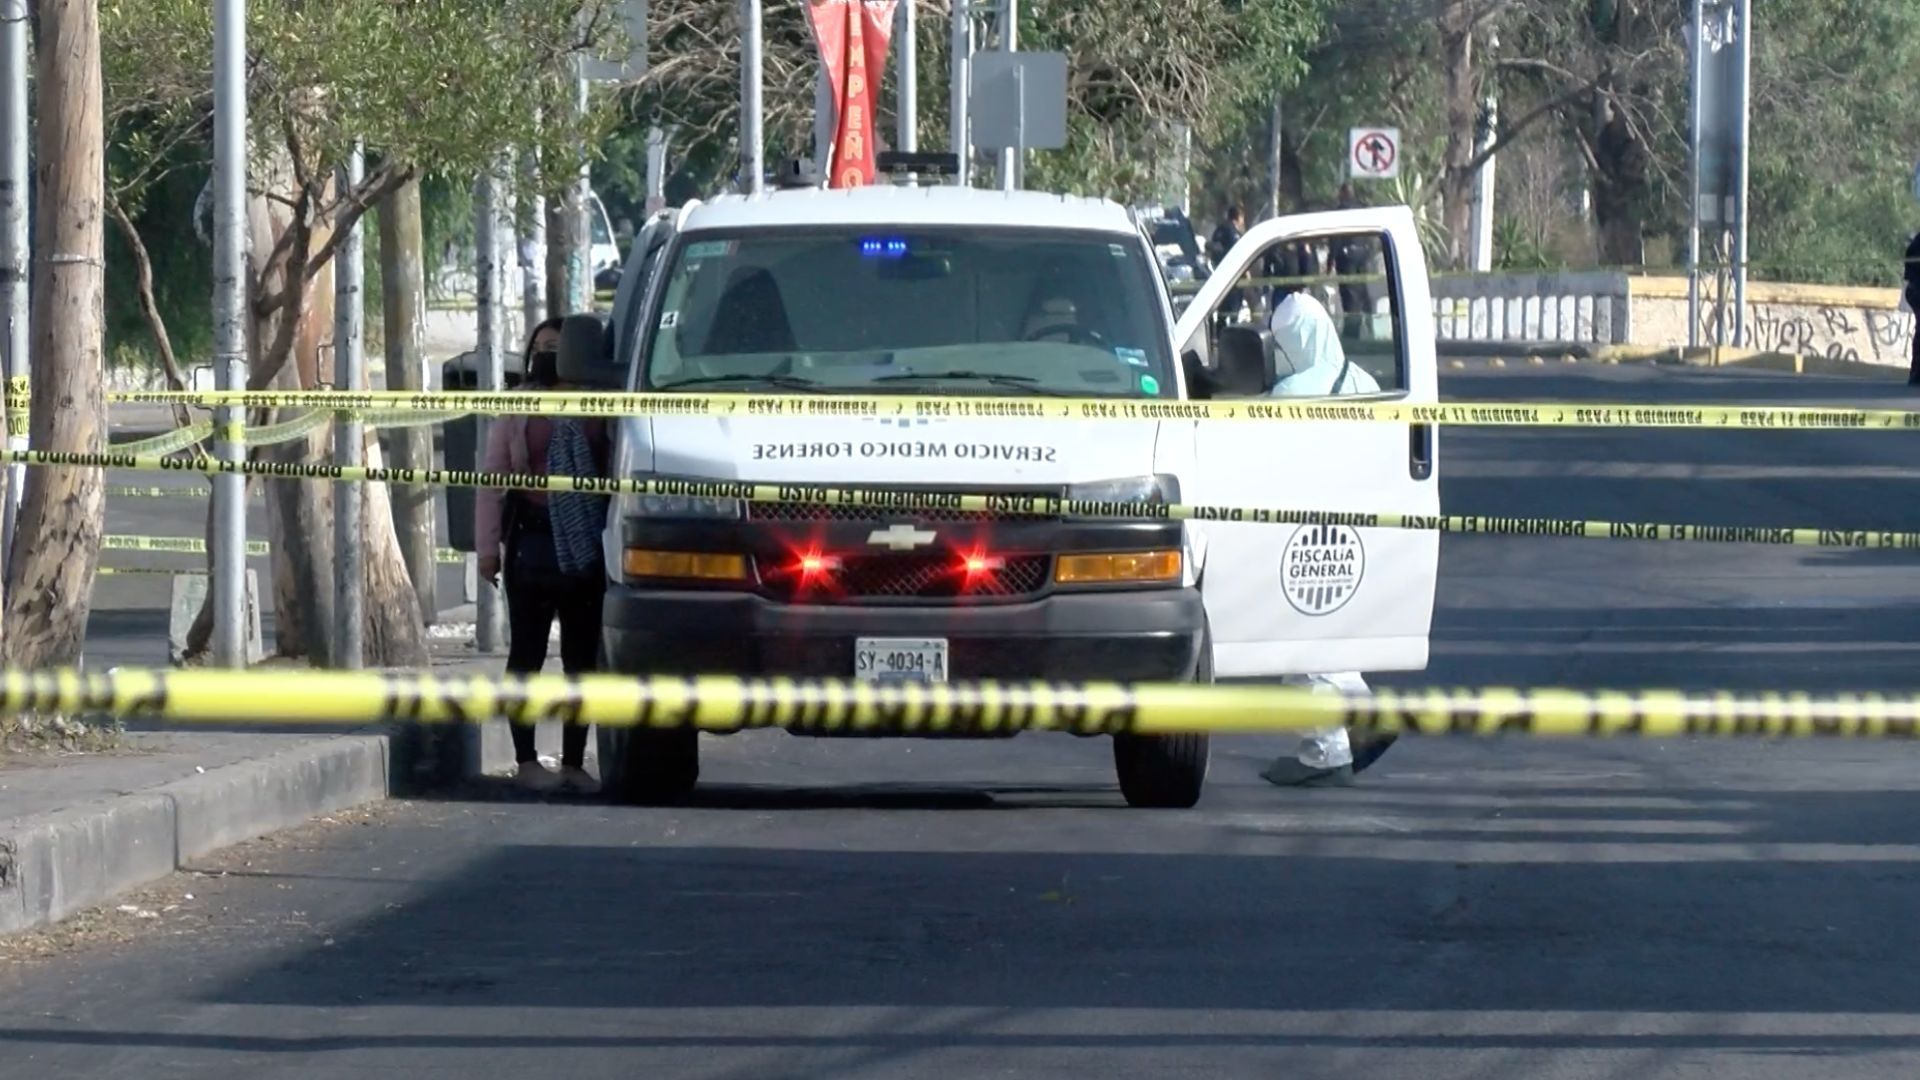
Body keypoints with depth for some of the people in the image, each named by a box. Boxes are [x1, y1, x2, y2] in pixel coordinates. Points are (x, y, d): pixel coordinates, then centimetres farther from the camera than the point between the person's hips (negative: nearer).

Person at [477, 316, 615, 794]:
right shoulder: (516, 412, 7)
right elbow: (492, 482, 4)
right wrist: (488, 546, -4)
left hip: (587, 547, 3)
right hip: (533, 544, -2)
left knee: (582, 658, 6)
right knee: (527, 652, -1)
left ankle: (573, 762, 14)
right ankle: (526, 760, 3)